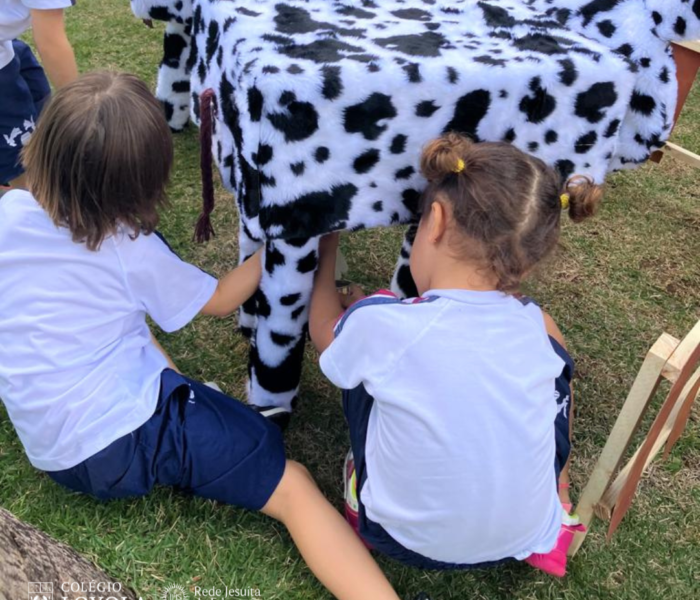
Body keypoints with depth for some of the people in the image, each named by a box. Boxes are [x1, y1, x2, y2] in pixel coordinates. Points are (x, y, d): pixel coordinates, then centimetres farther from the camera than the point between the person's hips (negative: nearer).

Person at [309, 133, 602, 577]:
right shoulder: (537, 326, -13)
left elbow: (325, 332, 4)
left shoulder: (380, 324, -23)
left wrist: (326, 250, 18)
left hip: (408, 540, -2)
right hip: (527, 537, 3)